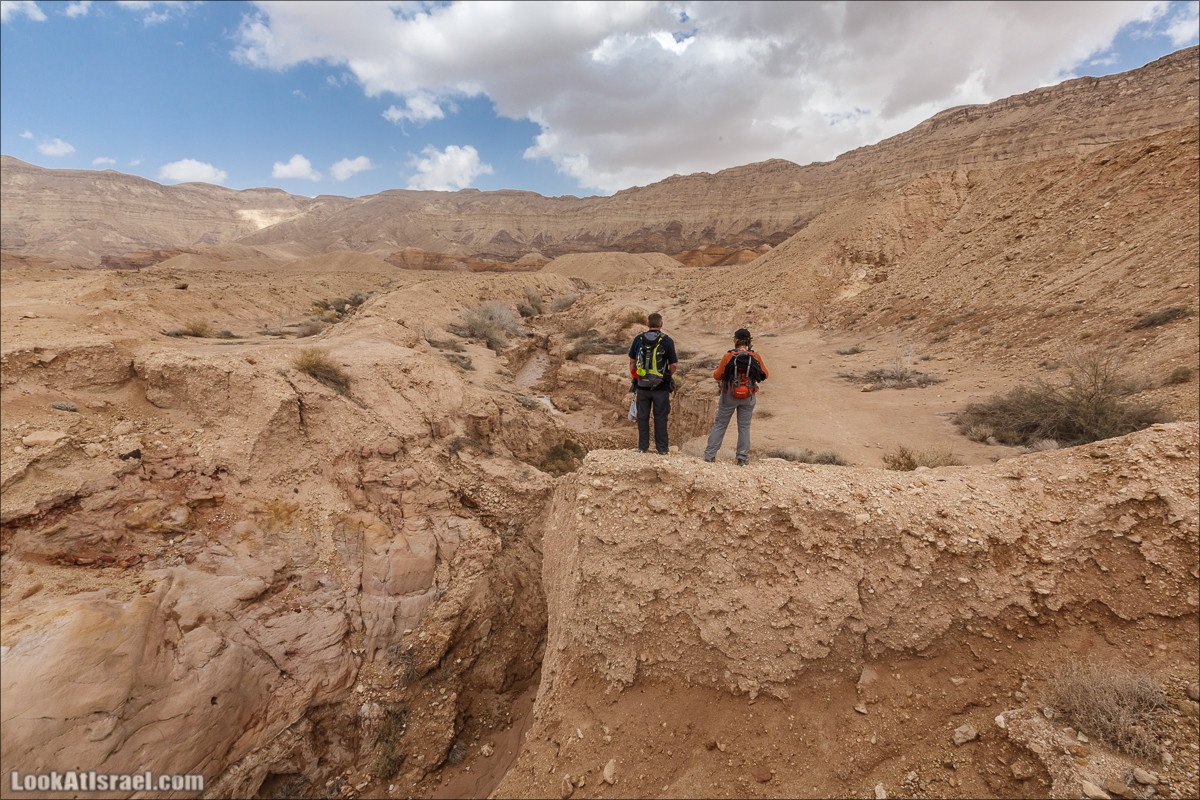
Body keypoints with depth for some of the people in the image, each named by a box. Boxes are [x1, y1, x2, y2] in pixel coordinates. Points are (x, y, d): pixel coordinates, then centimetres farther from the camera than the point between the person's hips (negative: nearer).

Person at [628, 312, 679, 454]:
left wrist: (634, 376, 18)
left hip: (642, 385, 2)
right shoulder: (667, 341, -8)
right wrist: (668, 375, 10)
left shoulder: (638, 339, 1)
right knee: (660, 417, 7)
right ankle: (662, 448, 14)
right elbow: (674, 365, -7)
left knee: (643, 416, 11)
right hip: (661, 386, -2)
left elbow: (632, 361, 8)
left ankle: (643, 446, 18)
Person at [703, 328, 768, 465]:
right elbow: (764, 375, 4)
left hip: (729, 396, -1)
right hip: (748, 397, 2)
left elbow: (717, 376, -7)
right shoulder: (756, 357, -7)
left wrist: (715, 372, 15)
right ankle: (742, 459, 15)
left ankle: (709, 455, 13)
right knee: (744, 427, 11)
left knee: (720, 424, 10)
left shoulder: (728, 356, -13)